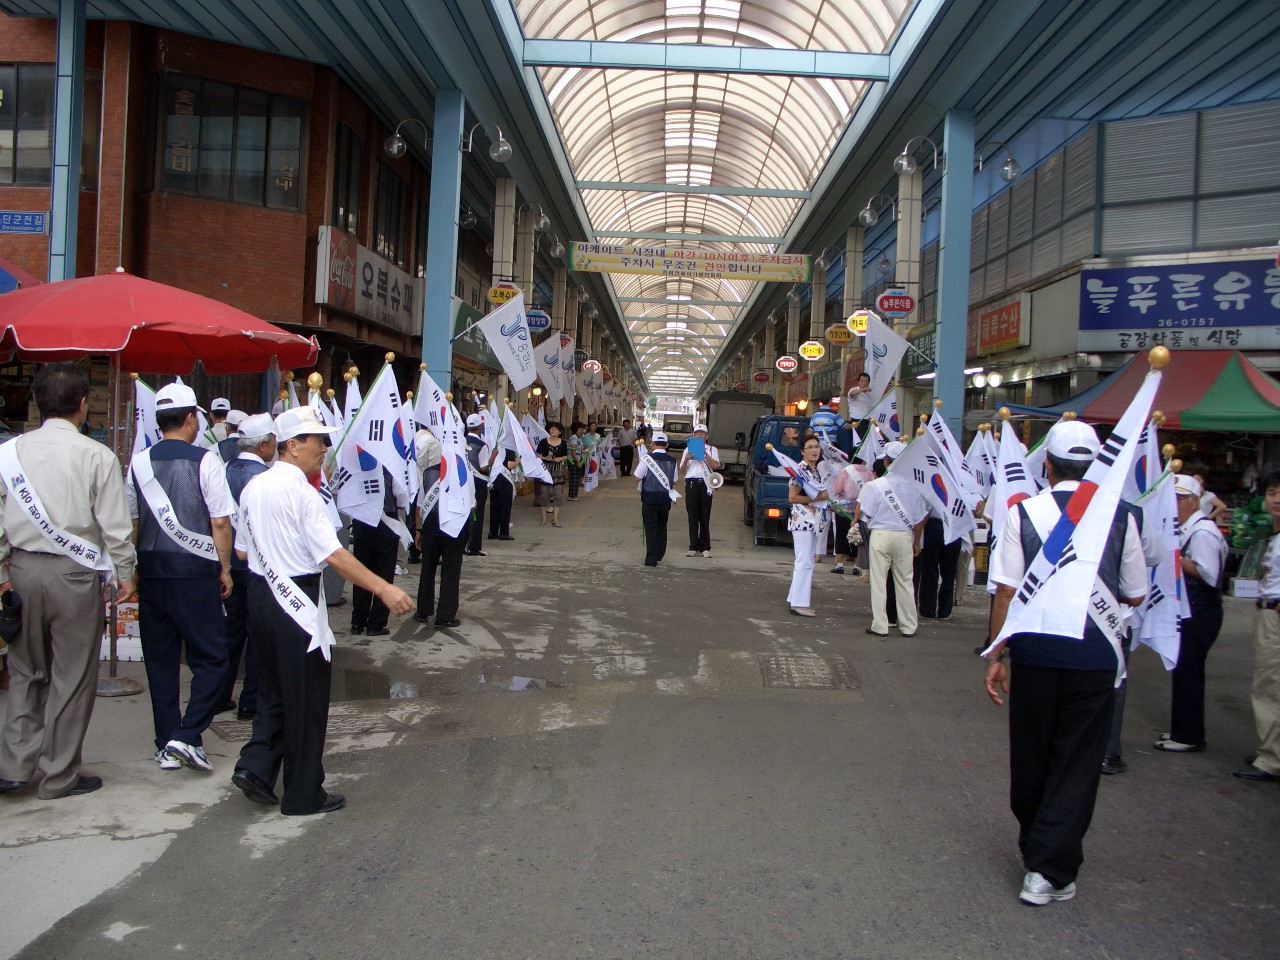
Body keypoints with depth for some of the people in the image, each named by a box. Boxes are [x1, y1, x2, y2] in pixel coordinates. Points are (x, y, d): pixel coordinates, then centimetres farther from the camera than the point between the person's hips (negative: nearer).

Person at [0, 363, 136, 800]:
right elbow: (114, 524, -9)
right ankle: (58, 776, 16)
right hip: (75, 573, -4)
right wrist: (125, 574, 3)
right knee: (73, 677, 7)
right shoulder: (96, 456, -11)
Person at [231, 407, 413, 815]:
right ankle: (304, 795, 14)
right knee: (306, 700, 4)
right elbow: (332, 554, -24)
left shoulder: (253, 487, 7)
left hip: (261, 595, 8)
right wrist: (384, 589, -24)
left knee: (274, 690, 21)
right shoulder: (302, 492, -17)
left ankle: (256, 767, 13)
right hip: (297, 602, -8)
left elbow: (242, 551, 14)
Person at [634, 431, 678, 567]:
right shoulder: (672, 460, 0)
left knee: (650, 527, 2)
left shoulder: (647, 459, -13)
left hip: (650, 497, -3)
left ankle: (651, 558, -2)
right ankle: (659, 554, 28)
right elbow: (674, 482, 7)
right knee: (662, 526, 19)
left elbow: (637, 477, -7)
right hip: (666, 498, 4)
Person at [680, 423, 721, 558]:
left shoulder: (712, 450, 13)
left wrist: (705, 455, -16)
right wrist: (686, 460, -7)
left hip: (706, 484, -1)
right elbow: (683, 469, 12)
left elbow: (715, 465, -5)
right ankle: (693, 547, 5)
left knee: (705, 517, -1)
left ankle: (705, 548, 3)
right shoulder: (688, 449, 17)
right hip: (691, 484, 1)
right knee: (693, 517, 1)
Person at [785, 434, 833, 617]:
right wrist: (816, 498, -19)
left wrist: (830, 502, 9)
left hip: (817, 521, 9)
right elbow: (792, 497, -15)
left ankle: (794, 599, 18)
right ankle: (799, 603, -7)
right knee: (804, 562, -10)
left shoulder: (821, 468, 13)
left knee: (807, 562, 11)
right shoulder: (800, 470, -11)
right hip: (803, 521, -9)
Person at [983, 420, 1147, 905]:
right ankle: (1050, 871, 6)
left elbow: (1006, 591, -7)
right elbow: (1135, 596, 4)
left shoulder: (1023, 513, -4)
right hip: (1095, 653, 0)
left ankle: (1035, 850, 36)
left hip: (1035, 651, 1)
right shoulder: (1121, 516, -2)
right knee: (1077, 762, 8)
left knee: (1030, 757, 17)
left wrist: (995, 654, 0)